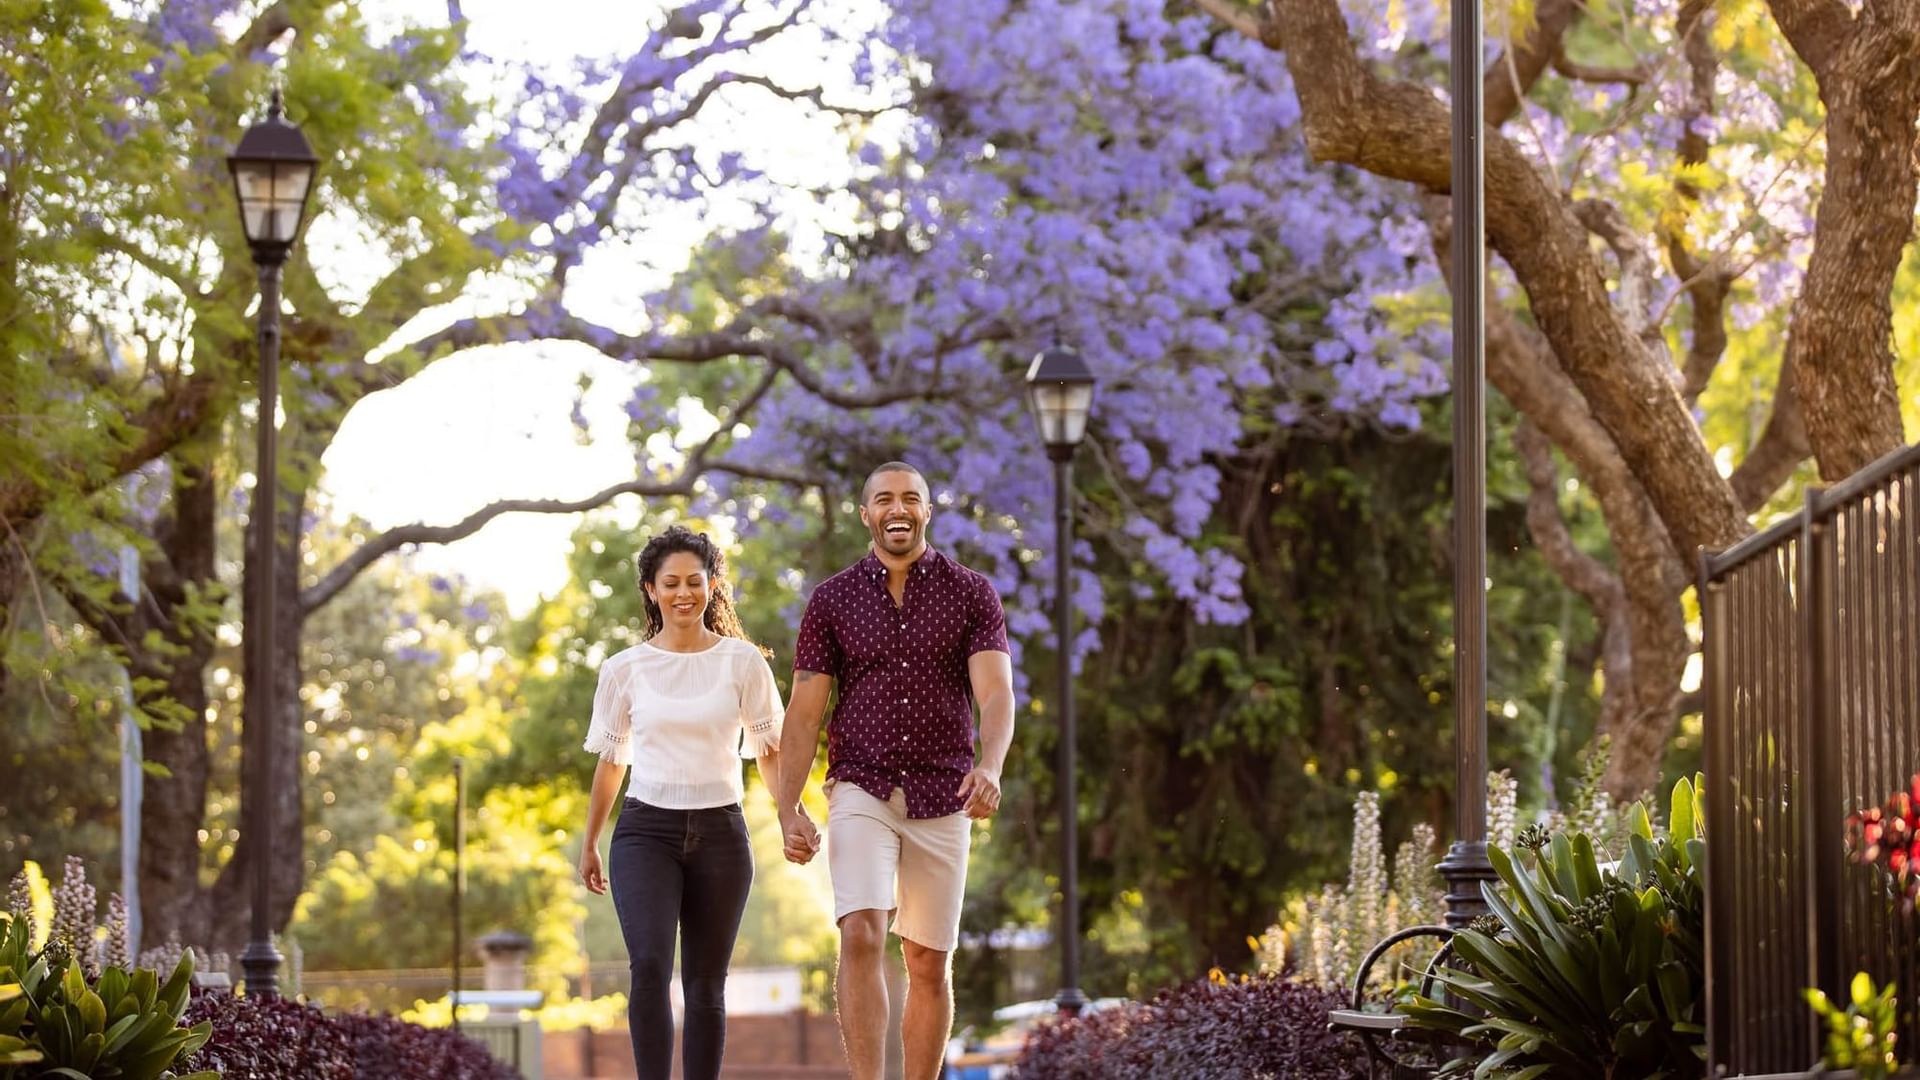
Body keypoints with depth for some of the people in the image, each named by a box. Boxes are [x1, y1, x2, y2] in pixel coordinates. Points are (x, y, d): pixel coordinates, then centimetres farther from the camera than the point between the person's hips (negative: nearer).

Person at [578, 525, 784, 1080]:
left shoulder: (742, 661, 3)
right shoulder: (625, 669, 5)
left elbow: (768, 750, 4)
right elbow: (611, 761, 14)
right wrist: (589, 844, 18)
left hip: (719, 831, 1)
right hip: (646, 830, -1)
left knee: (705, 983, 6)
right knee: (650, 966, -19)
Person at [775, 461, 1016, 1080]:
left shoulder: (972, 595, 3)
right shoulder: (832, 600, 4)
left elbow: (995, 694, -9)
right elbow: (804, 713, 4)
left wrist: (990, 767, -29)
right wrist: (788, 810, -7)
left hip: (942, 800, 1)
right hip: (861, 793, -1)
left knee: (930, 963, 6)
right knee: (861, 936, -20)